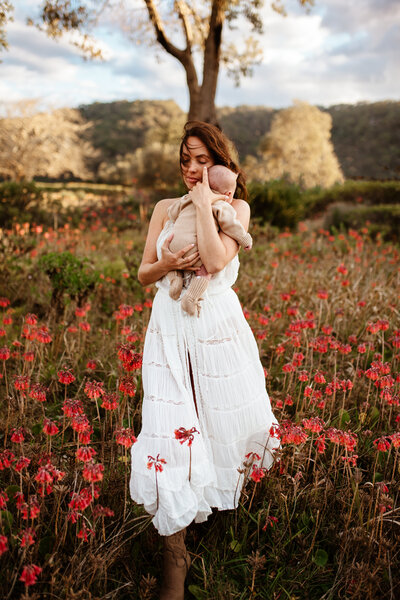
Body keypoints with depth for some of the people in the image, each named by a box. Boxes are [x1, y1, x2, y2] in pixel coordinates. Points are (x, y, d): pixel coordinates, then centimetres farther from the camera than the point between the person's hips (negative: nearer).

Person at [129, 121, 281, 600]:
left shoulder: (236, 208, 2)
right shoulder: (164, 208, 11)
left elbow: (216, 262, -16)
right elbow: (143, 274, 10)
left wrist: (204, 204, -11)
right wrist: (167, 263, -11)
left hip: (219, 325, -1)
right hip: (170, 326, 1)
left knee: (230, 418, 11)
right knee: (170, 429, -7)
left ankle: (221, 499, 47)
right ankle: (175, 554, 4)